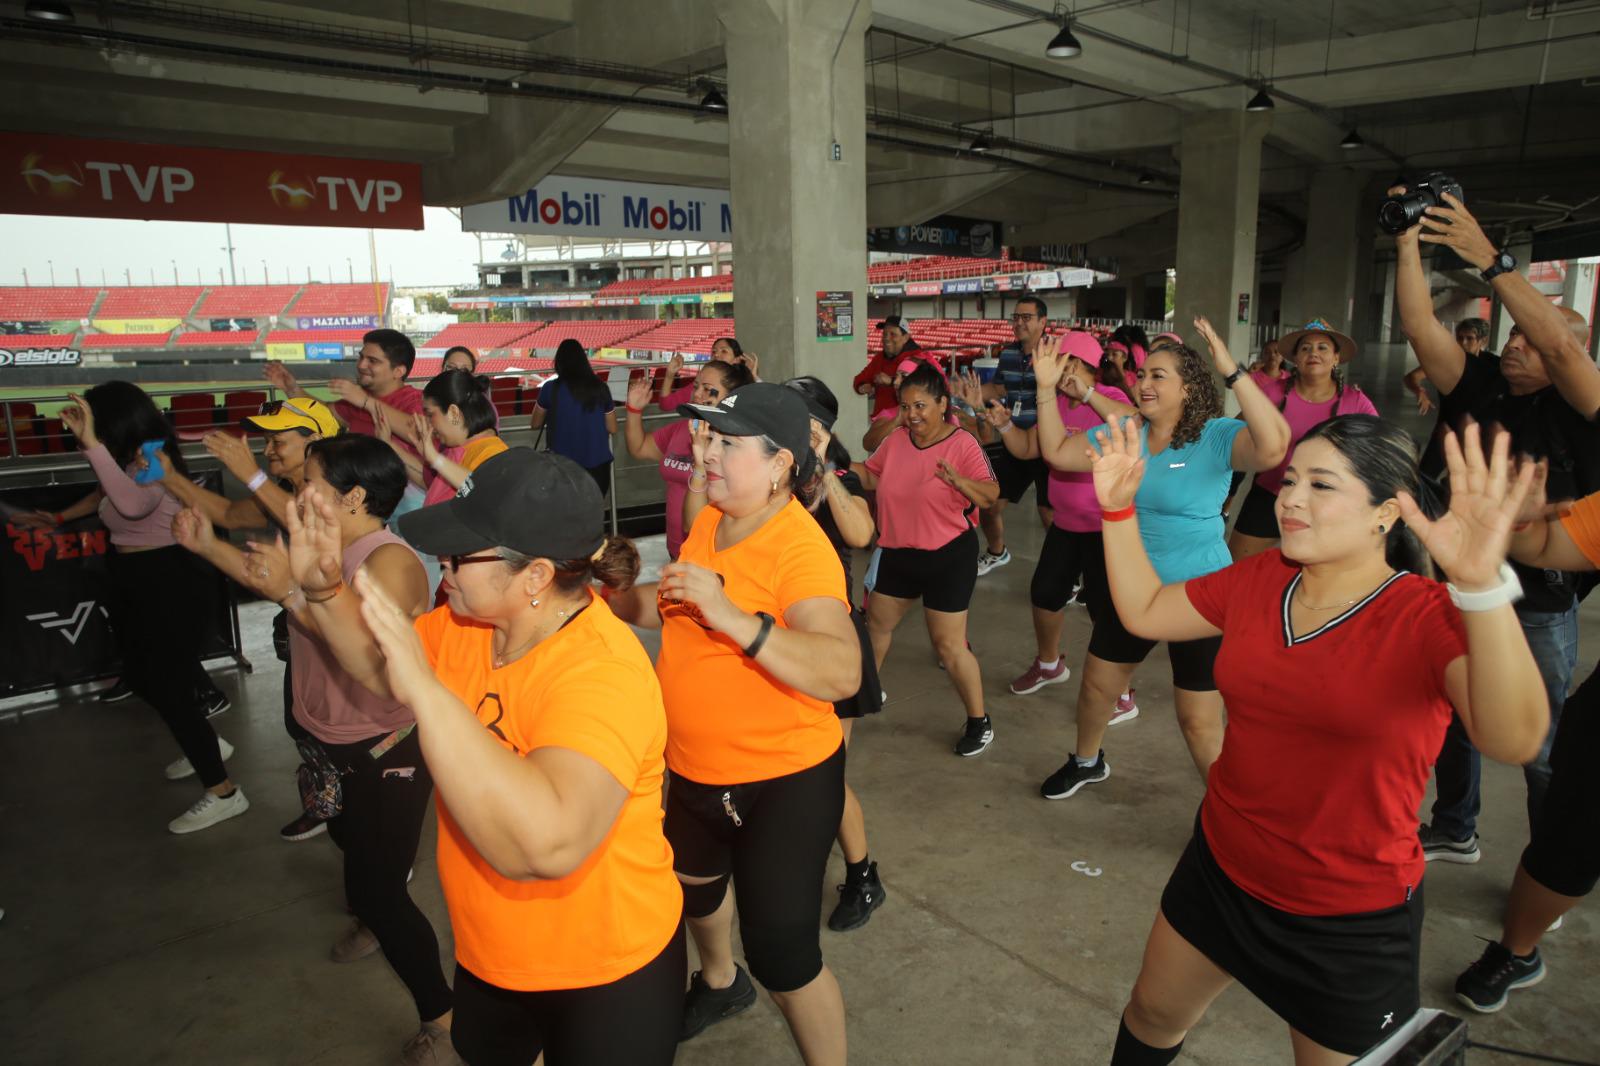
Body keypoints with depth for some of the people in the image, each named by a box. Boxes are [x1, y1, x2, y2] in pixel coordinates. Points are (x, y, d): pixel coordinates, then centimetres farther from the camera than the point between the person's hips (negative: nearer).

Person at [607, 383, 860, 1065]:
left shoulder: (800, 550, -26)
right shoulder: (710, 521, -3)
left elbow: (843, 674, -39)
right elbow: (674, 606, 14)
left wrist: (733, 619, -45)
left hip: (781, 782, -9)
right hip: (697, 768, 9)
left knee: (782, 955, -1)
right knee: (692, 882, 31)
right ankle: (721, 984, 63)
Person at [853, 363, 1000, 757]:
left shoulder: (962, 443, -16)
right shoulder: (896, 440, -1)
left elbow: (991, 496, -18)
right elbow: (872, 477, 10)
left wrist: (957, 480, -35)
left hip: (948, 556, -6)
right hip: (898, 552, 7)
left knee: (948, 644, -3)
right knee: (876, 623, 21)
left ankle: (980, 722, 14)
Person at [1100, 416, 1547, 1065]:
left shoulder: (1430, 617, -22)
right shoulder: (1258, 580, -6)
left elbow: (1514, 740, -39)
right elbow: (1144, 612, 4)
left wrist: (1482, 585, -53)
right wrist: (1118, 506, -4)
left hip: (1349, 923, -4)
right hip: (1220, 866, 5)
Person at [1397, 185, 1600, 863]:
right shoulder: (1481, 387, 1)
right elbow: (1421, 330, -9)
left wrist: (1490, 260, -30)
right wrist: (1409, 244, -17)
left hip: (1539, 606, -5)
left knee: (1542, 748, 7)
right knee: (1450, 718, 19)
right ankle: (1455, 832, 40)